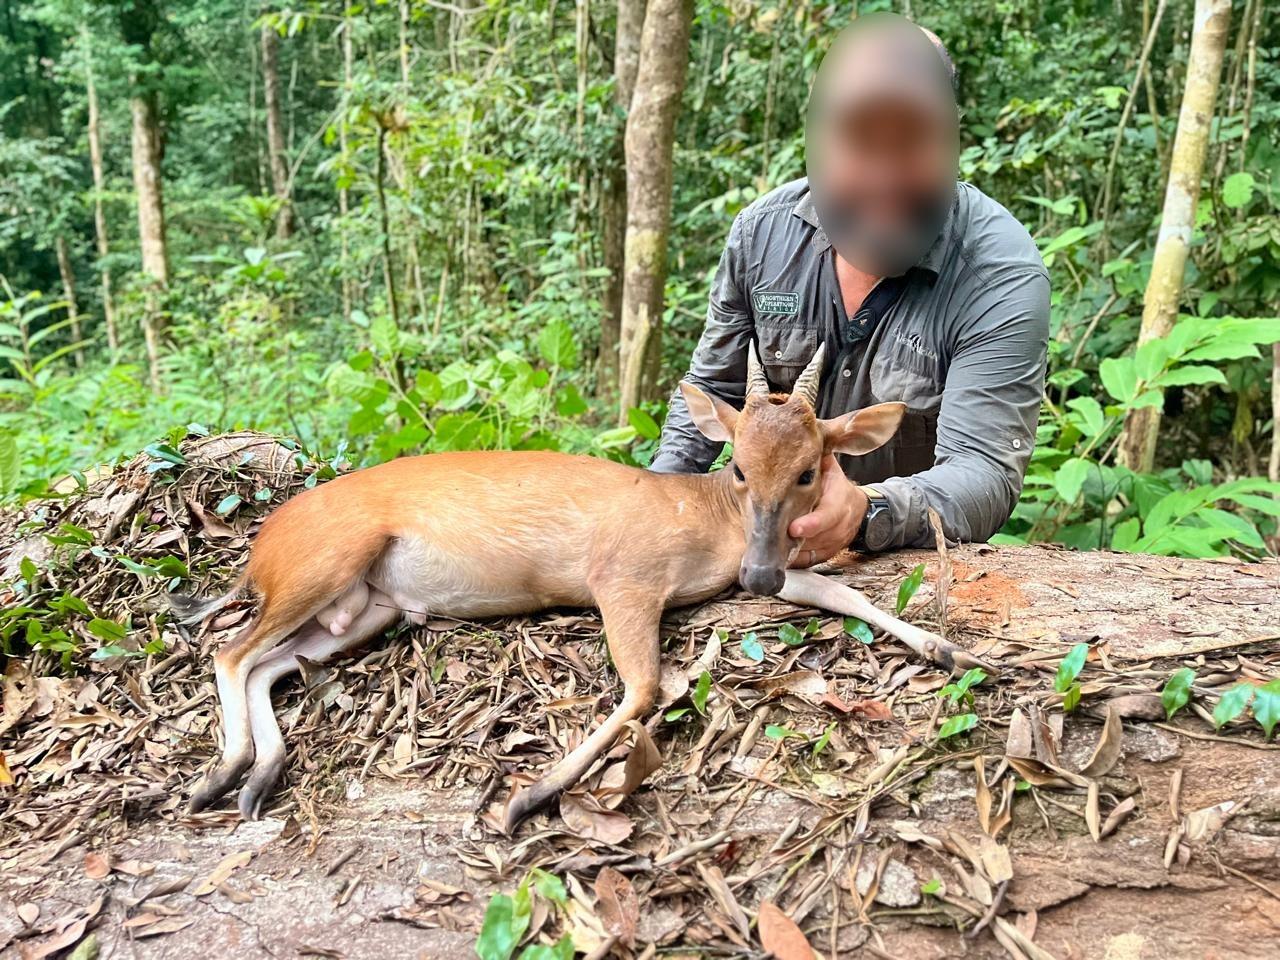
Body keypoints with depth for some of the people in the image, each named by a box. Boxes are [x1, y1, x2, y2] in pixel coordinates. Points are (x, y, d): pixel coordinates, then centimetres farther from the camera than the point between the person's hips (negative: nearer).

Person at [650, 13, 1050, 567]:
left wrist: (866, 512, -46)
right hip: (764, 534, 1)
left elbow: (987, 474, -27)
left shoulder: (1003, 274, -22)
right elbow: (711, 390, 6)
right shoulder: (763, 230, -9)